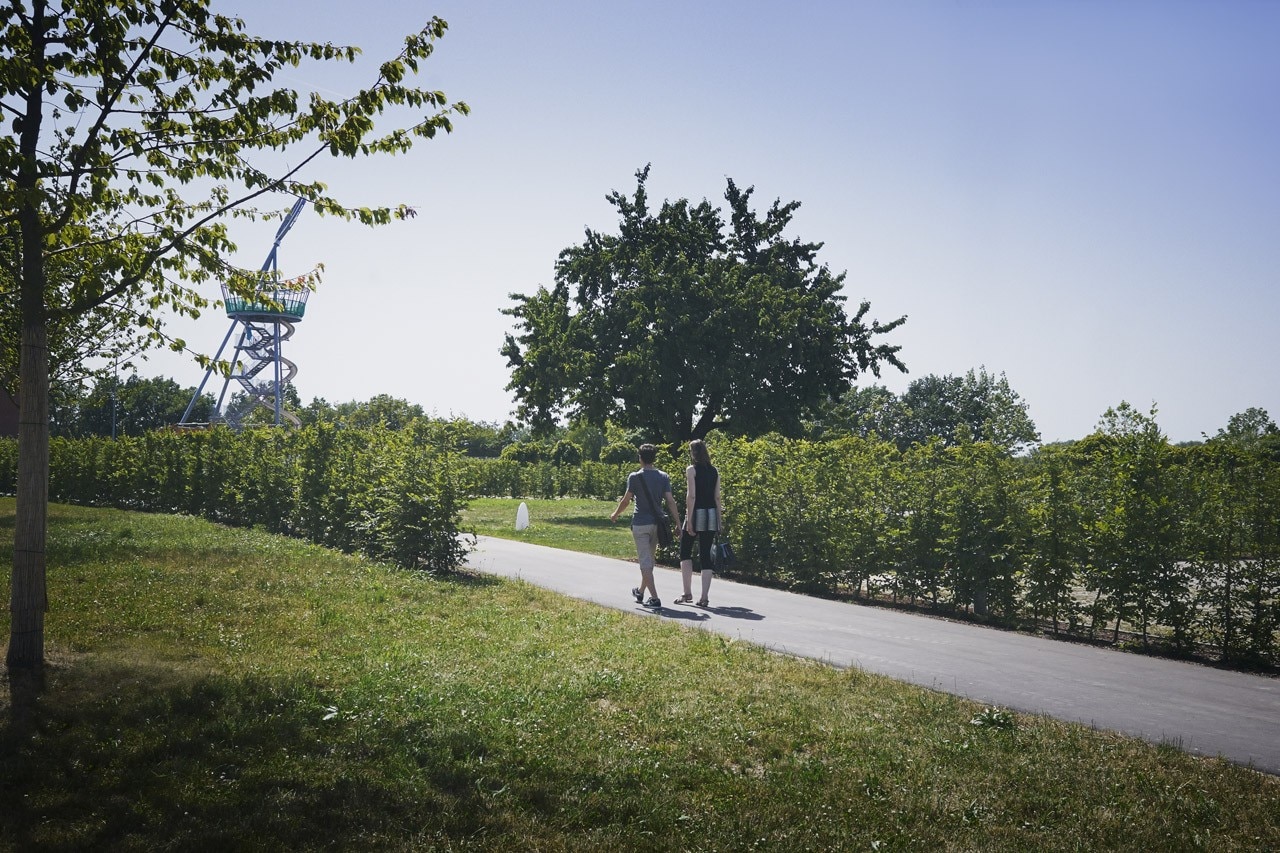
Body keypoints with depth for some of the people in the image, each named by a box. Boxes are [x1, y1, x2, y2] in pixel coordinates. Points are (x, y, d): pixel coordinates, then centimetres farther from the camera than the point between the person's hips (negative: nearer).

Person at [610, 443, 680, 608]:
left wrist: (615, 514, 11)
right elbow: (670, 501, -4)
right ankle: (640, 592, 34)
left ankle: (654, 598, -9)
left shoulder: (635, 477, -8)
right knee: (649, 559, 19)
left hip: (640, 523, -4)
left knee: (645, 561, -2)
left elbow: (626, 500, -6)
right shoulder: (663, 477, 2)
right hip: (657, 523, 5)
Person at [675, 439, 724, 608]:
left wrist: (689, 520, -13)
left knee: (685, 552, 10)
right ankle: (704, 597, 2)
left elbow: (691, 496, -13)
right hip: (711, 515, 5)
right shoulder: (714, 471, 8)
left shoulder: (692, 470, -7)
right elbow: (717, 497, 7)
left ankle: (687, 593, 7)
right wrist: (720, 520, 11)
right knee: (705, 555, 6)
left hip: (696, 514, -5)